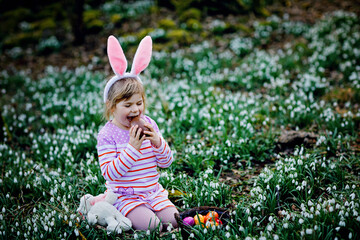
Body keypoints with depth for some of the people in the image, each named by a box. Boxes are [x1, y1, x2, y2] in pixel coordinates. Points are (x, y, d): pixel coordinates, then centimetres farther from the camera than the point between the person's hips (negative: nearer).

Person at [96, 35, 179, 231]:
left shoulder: (148, 124, 2)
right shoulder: (107, 134, -12)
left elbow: (167, 162, 4)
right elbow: (110, 173, -21)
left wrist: (158, 142, -17)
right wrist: (132, 148, -28)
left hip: (153, 192, 5)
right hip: (125, 196, -5)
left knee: (173, 220, -15)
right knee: (151, 225, -25)